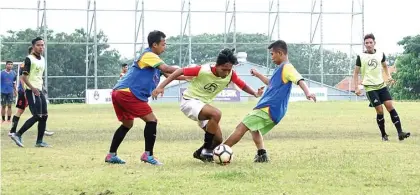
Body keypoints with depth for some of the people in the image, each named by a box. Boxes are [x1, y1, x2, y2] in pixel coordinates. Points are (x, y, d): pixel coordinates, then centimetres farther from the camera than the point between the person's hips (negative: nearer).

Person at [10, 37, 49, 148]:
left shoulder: (42, 59, 14)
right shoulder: (29, 59, -11)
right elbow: (24, 76, -16)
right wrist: (32, 88, -24)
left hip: (39, 91, 9)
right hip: (31, 91, -9)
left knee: (44, 116, 5)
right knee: (37, 116, -13)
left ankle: (39, 141, 10)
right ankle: (18, 135, -7)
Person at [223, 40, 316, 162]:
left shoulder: (287, 68, -12)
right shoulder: (280, 69, 20)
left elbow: (299, 80, -29)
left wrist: (307, 92, -46)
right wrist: (257, 75, 44)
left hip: (269, 109, -11)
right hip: (269, 109, 11)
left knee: (242, 127, -12)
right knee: (253, 128, 31)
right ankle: (262, 154, 16)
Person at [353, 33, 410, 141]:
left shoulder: (380, 54, 6)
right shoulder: (361, 57, -2)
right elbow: (356, 73, 4)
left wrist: (389, 76, 6)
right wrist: (356, 88, -3)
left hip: (382, 85, 3)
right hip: (370, 88, -3)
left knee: (390, 106, -9)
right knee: (380, 111, -8)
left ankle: (400, 132, -13)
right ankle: (383, 135, 7)